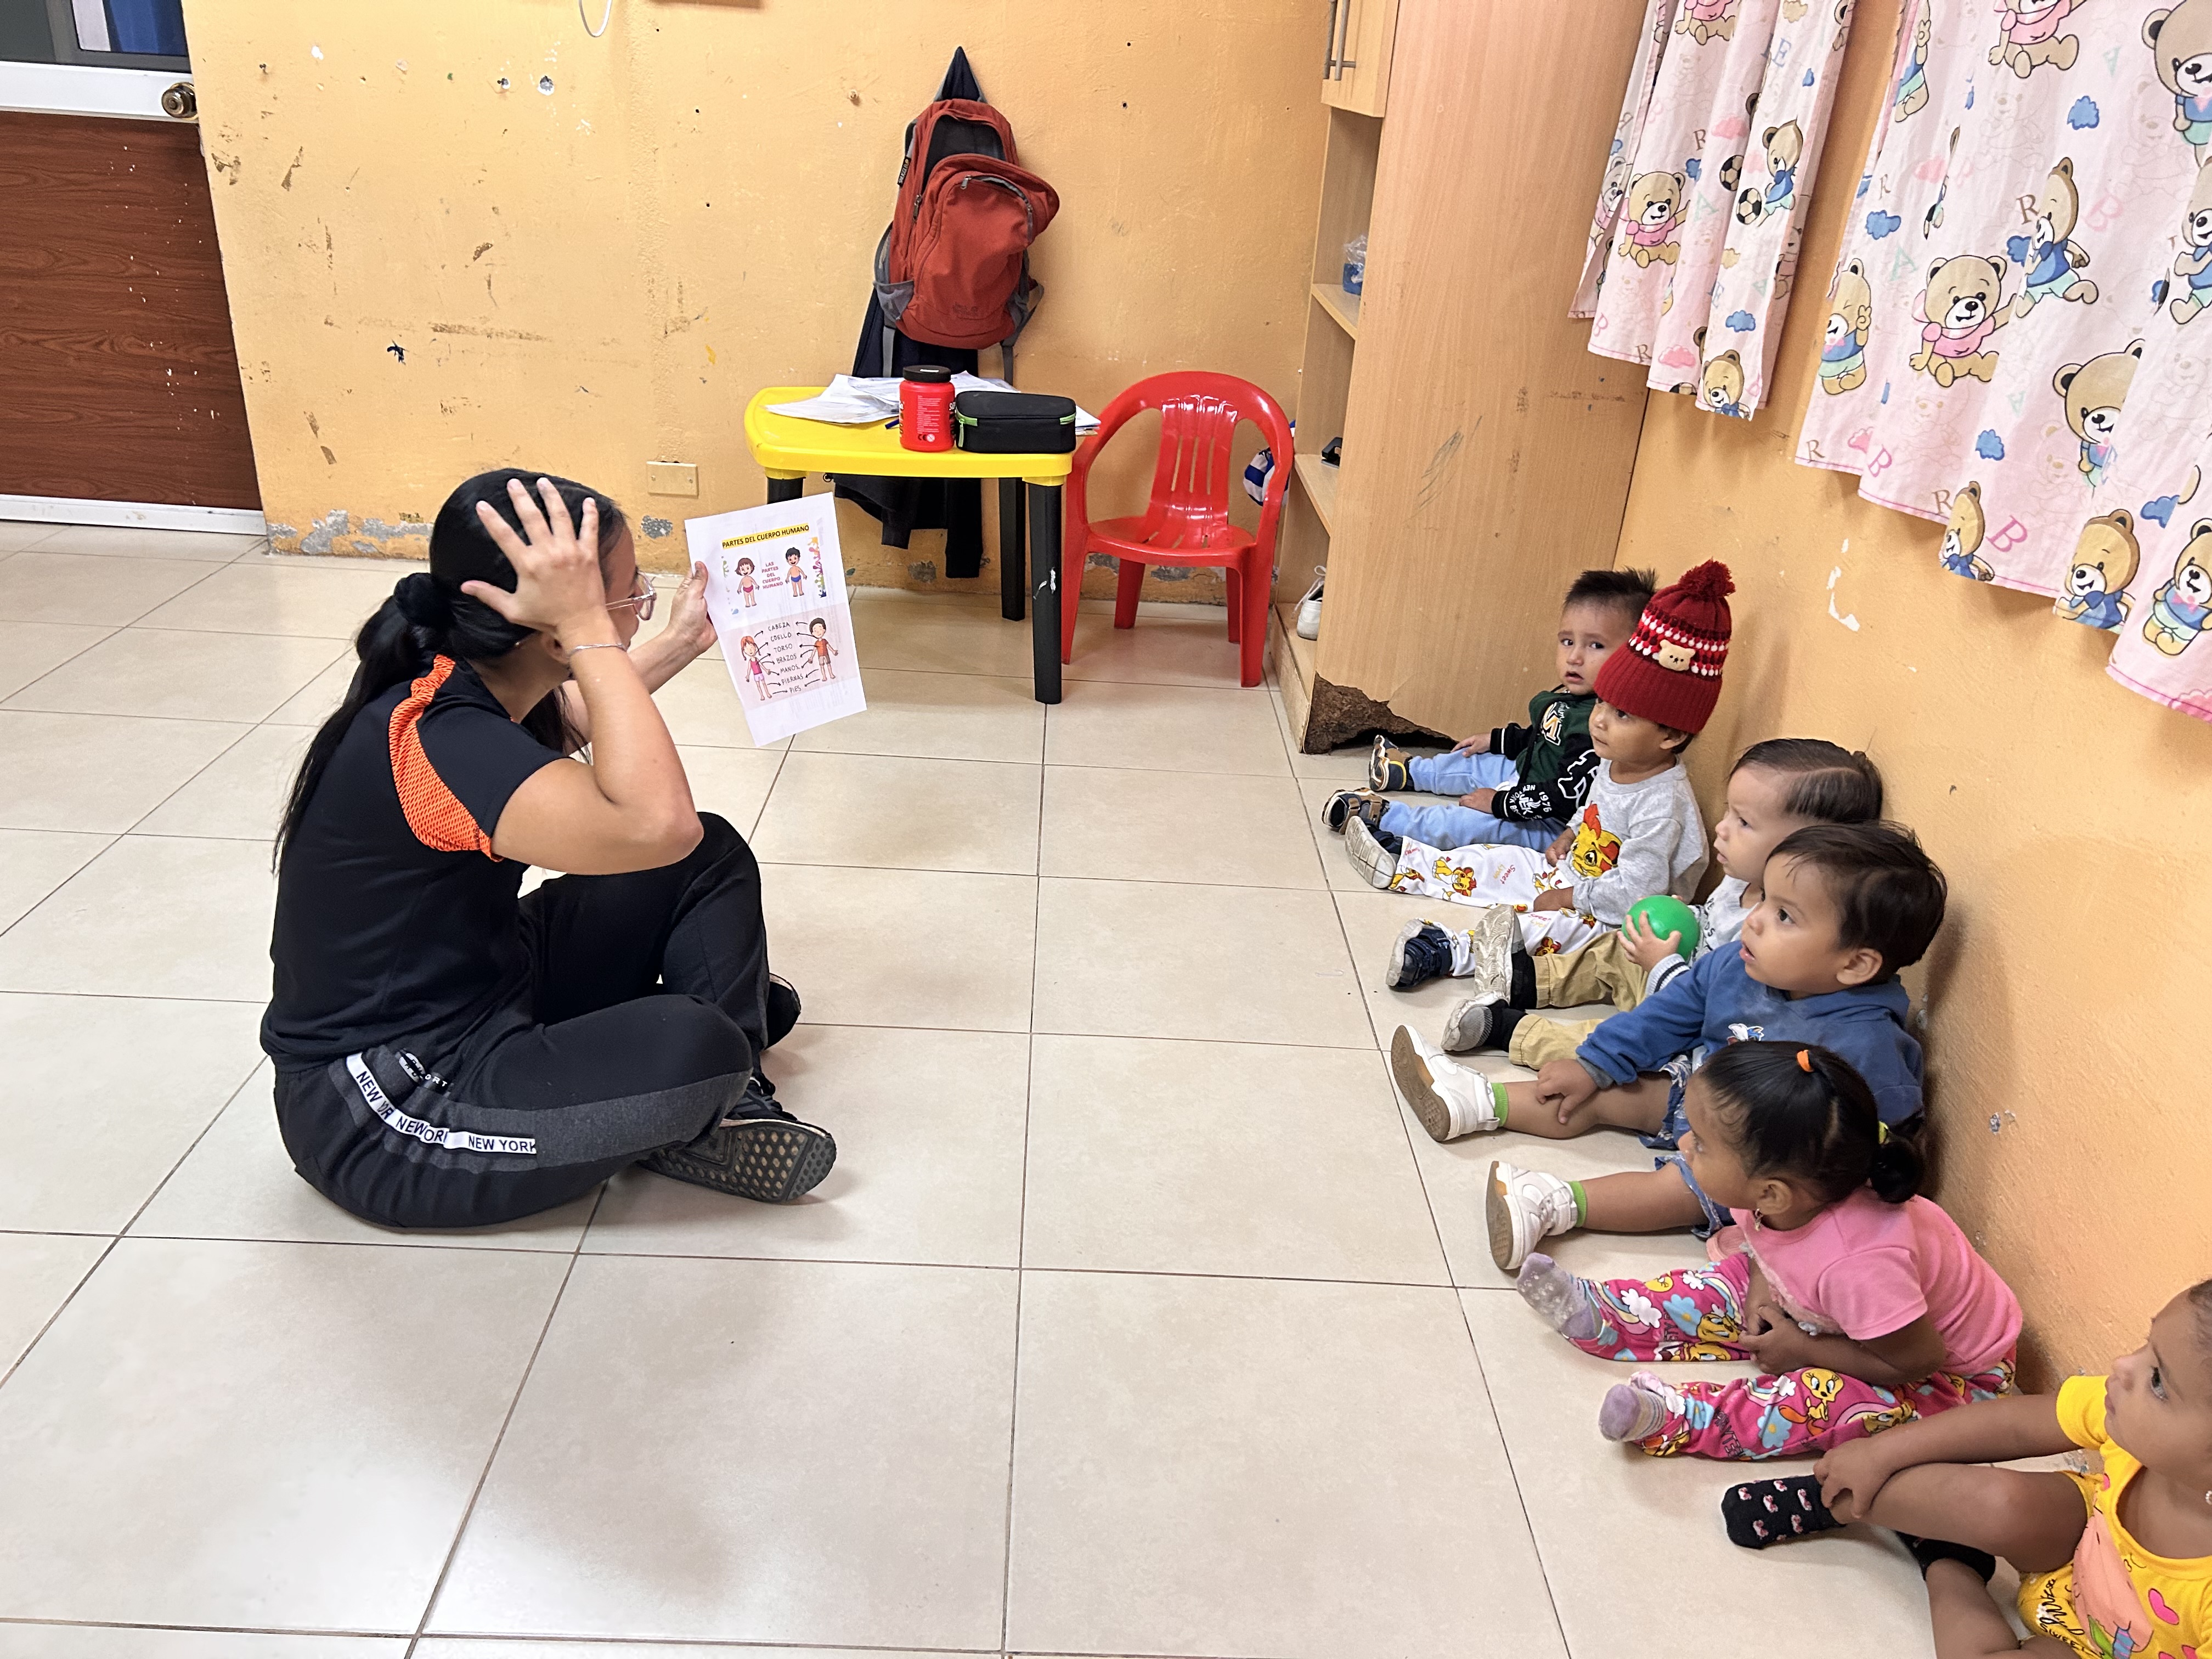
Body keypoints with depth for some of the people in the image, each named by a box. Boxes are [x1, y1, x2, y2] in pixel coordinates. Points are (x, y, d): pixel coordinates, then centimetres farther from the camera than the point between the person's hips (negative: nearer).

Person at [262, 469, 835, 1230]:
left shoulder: (471, 685, -2)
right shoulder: (433, 739, -31)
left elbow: (577, 719, 25)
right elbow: (655, 822, -46)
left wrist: (682, 643, 23)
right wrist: (587, 629, -38)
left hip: (484, 987, 10)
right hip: (383, 1110, -10)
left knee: (714, 860, 5)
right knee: (690, 1049, -33)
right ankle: (691, 1115, 2)